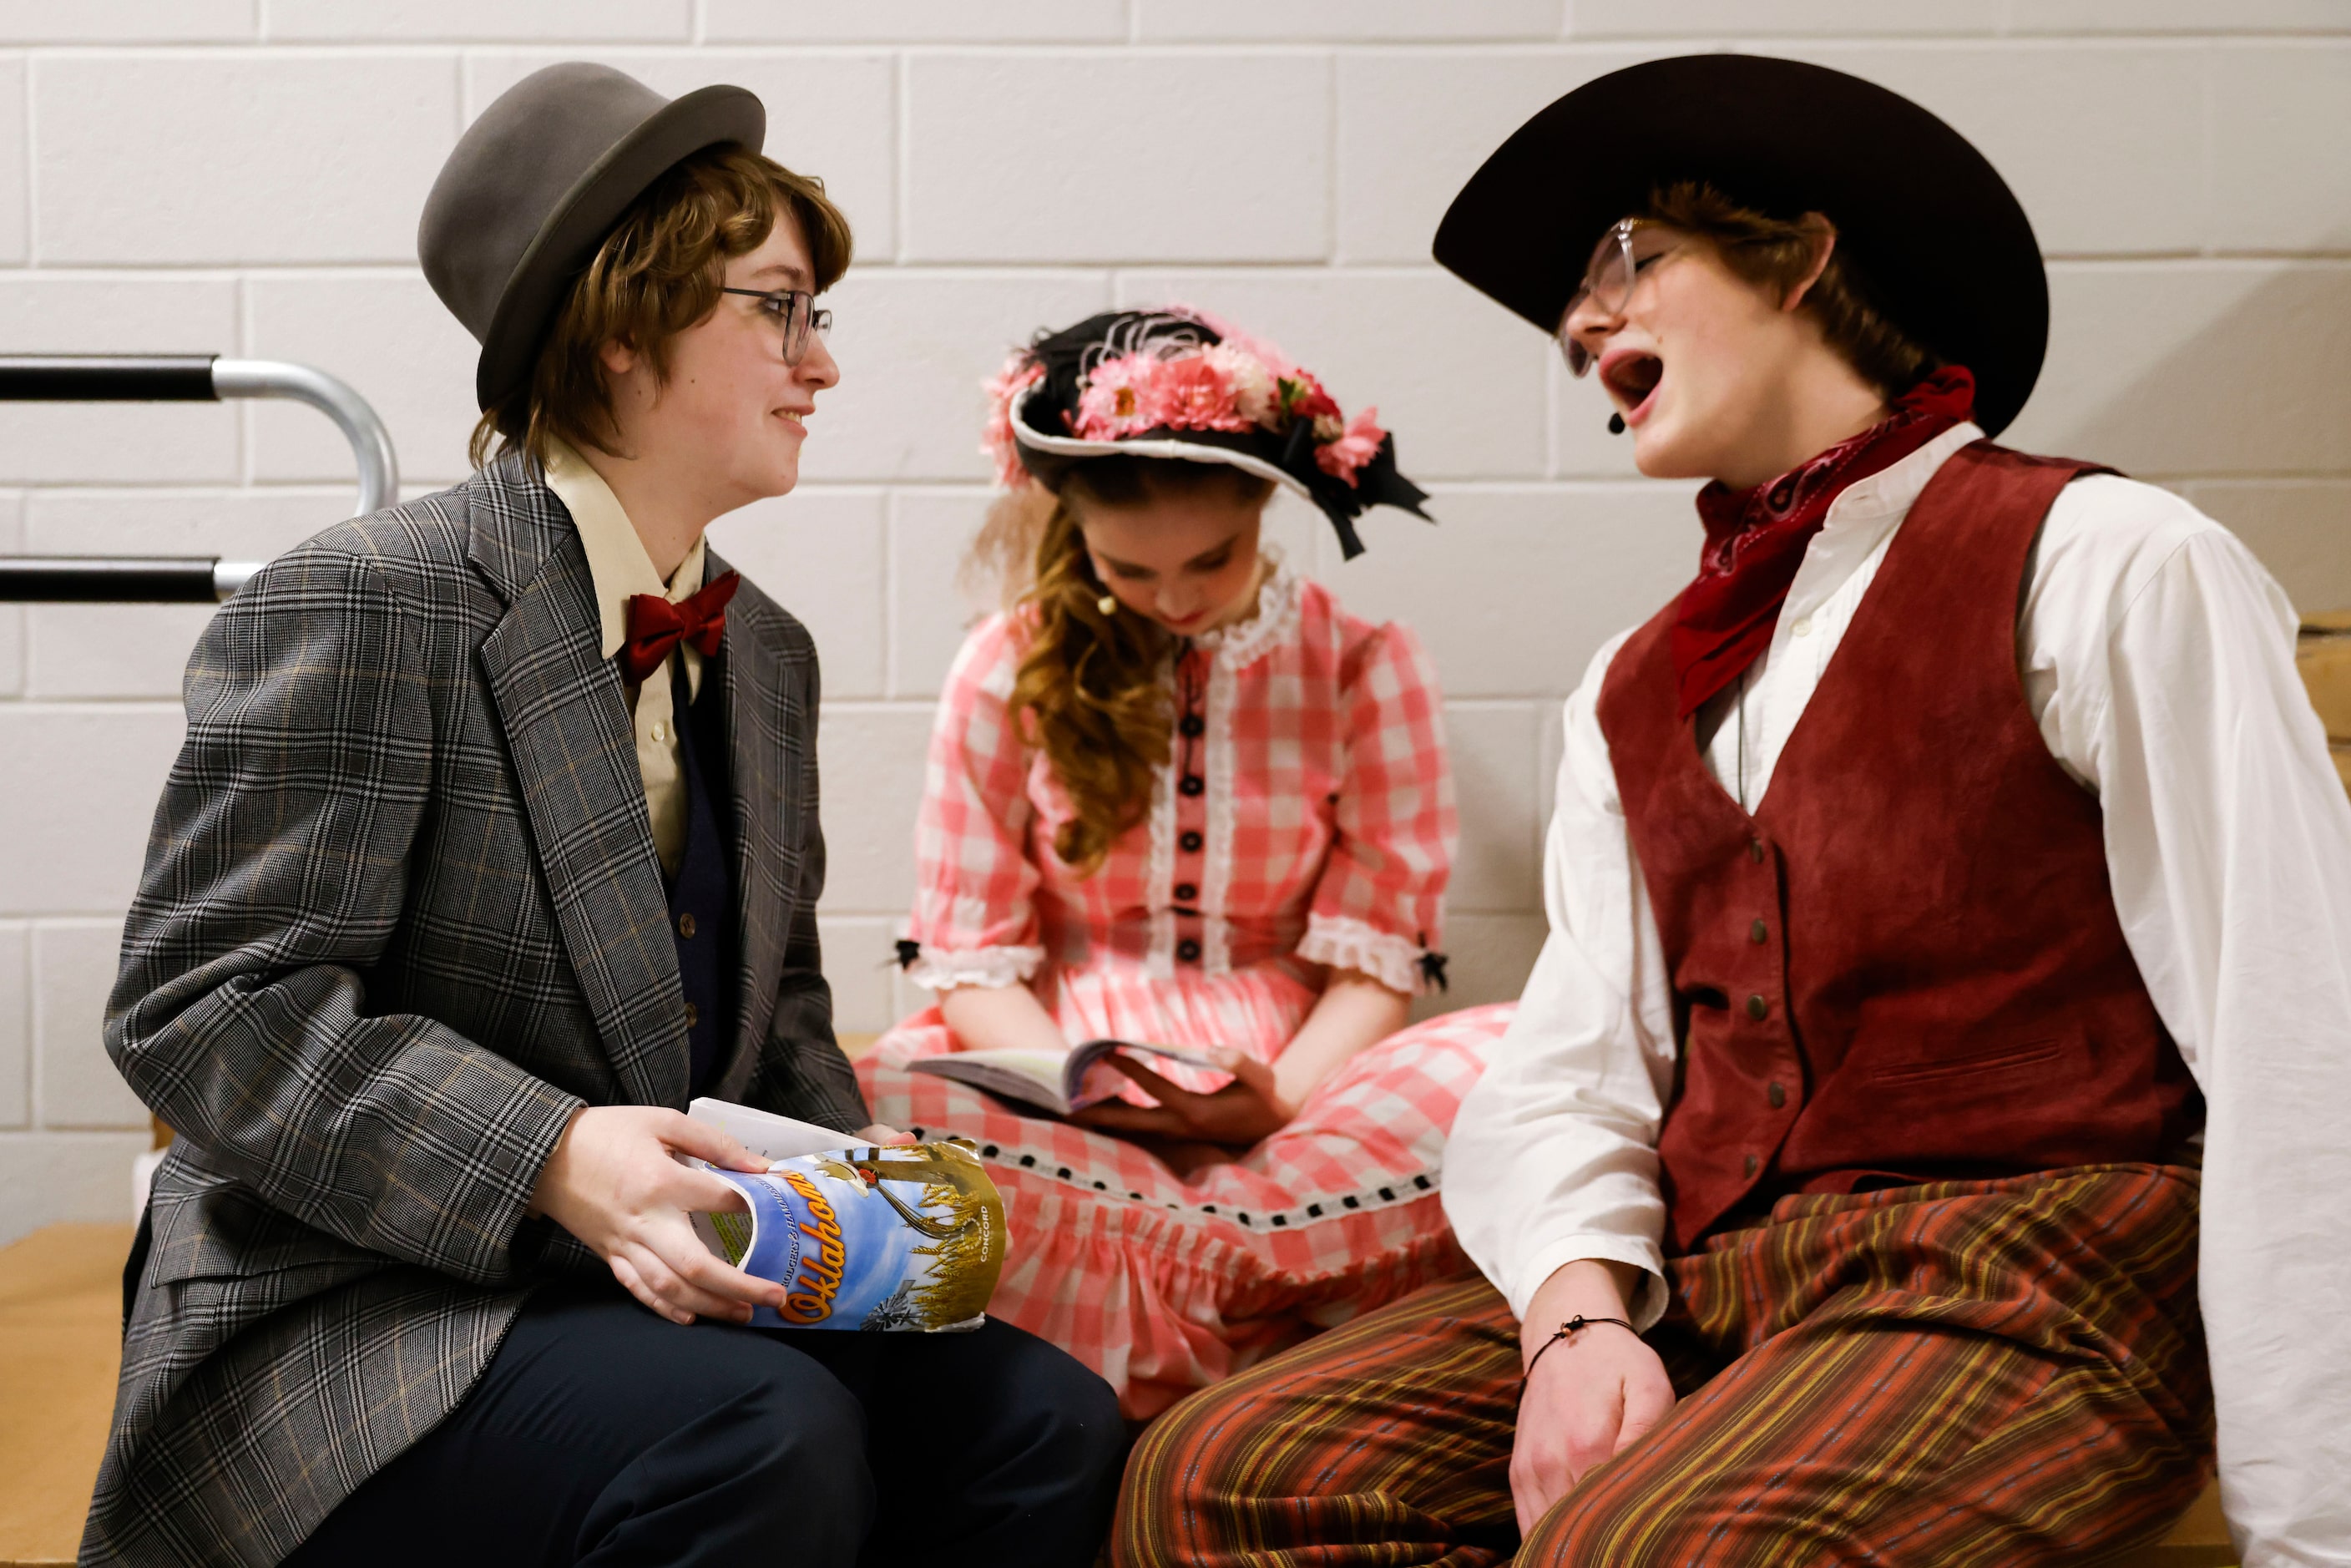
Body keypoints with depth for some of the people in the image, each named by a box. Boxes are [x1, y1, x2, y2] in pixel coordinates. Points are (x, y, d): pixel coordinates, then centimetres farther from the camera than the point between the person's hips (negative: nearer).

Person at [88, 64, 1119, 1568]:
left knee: (1046, 1419, -16)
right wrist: (547, 1158, -28)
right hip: (353, 1320, -7)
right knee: (764, 1438, -32)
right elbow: (203, 1006, -16)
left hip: (666, 1281, 7)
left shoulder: (766, 655, 15)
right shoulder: (360, 605, -11)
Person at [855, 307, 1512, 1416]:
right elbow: (972, 960, 6)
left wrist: (1279, 1101, -19)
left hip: (1292, 1078, 0)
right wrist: (1073, 1090, -15)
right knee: (873, 1101, -35)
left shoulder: (1366, 668, 6)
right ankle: (1231, 1334, -36)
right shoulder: (1008, 669, 8)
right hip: (1060, 1084, 0)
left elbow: (1376, 958, 2)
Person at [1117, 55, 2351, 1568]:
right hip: (1696, 1278, 7)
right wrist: (1576, 1314, -13)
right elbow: (1569, 1075, 10)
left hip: (2018, 1274, -6)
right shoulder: (1631, 695, 18)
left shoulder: (2101, 565, -4)